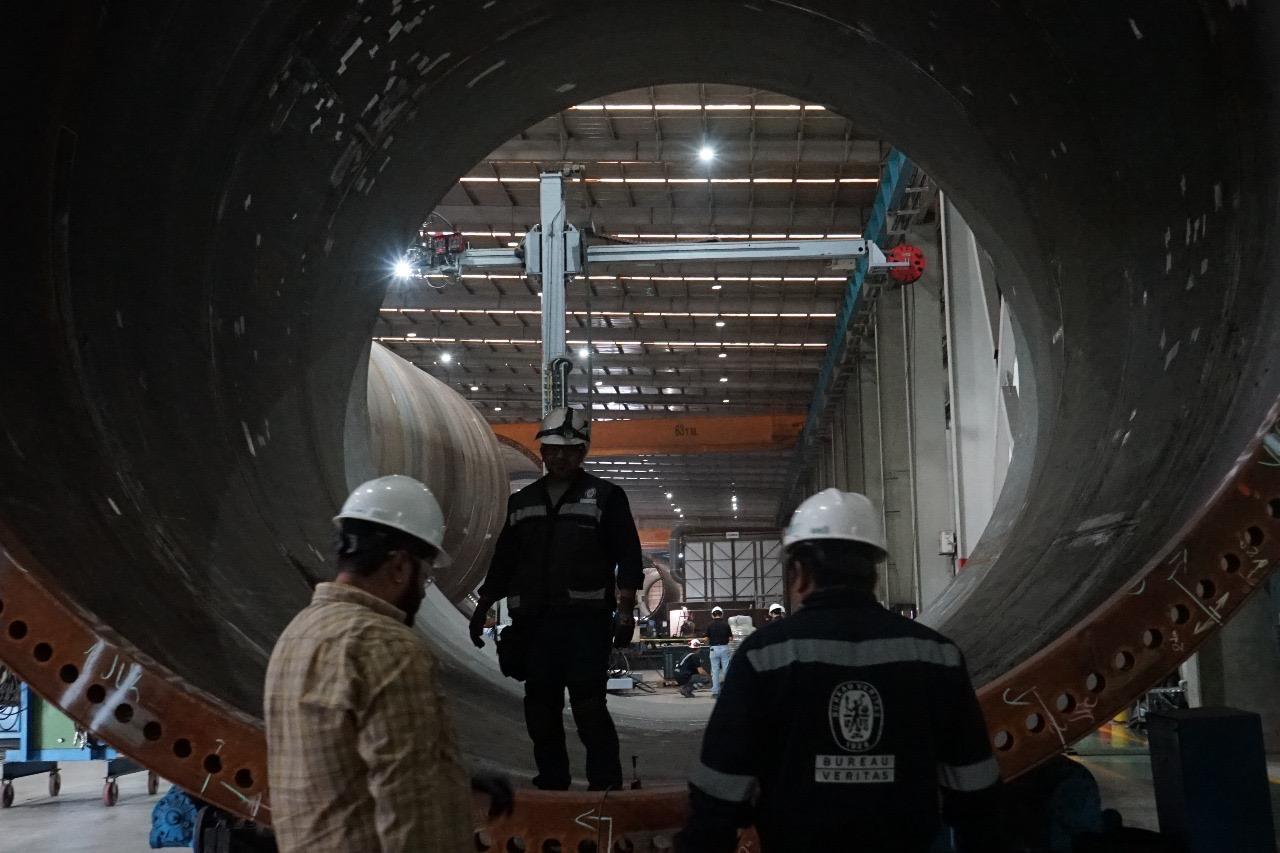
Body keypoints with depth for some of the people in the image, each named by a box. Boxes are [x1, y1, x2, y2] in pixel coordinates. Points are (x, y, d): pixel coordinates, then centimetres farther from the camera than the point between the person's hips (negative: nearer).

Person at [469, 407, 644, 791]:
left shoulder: (605, 496, 6)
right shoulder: (522, 502, 19)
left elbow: (628, 558, 0)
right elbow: (502, 563, 22)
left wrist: (625, 612, -8)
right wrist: (482, 609, 17)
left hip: (585, 621, -5)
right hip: (532, 622, 5)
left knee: (588, 707, -10)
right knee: (540, 709, 6)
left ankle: (606, 785, -3)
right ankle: (551, 782, 16)